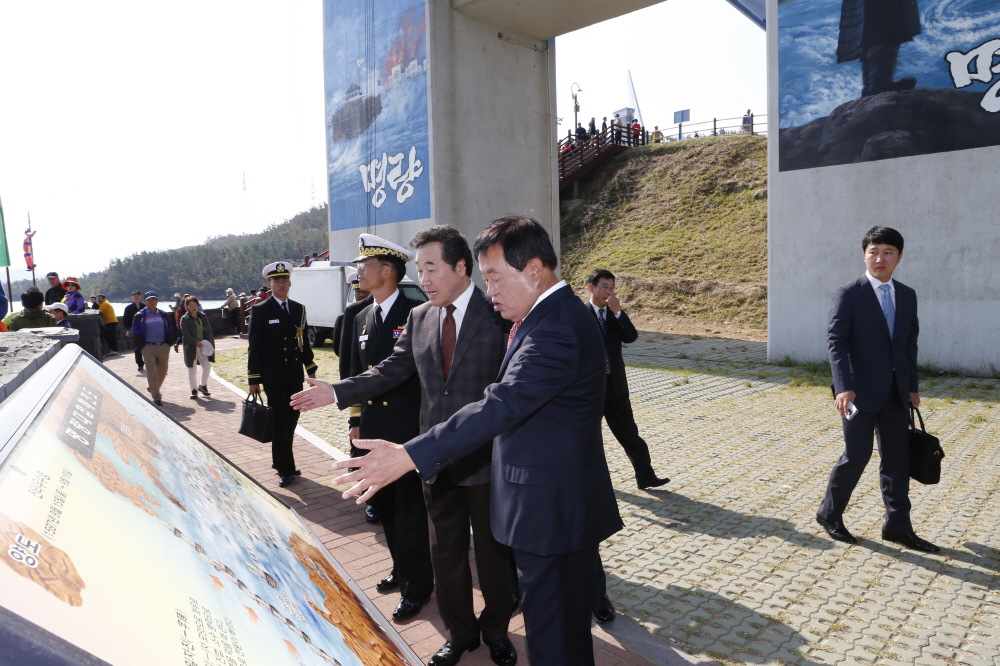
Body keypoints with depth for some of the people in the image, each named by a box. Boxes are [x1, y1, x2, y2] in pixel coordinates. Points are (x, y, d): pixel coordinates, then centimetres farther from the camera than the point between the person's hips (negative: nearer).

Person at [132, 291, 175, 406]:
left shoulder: (163, 314, 11)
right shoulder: (140, 316, 1)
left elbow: (170, 331, 15)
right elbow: (135, 334, 0)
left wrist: (168, 344, 6)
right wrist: (142, 347, -7)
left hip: (163, 347, 4)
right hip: (148, 348, -4)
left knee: (162, 371, 9)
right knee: (152, 373, -6)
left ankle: (153, 389, 33)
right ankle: (156, 397, -6)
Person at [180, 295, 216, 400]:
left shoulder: (203, 316, 9)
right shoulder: (184, 319, -4)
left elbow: (208, 330, 11)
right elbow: (185, 334, -13)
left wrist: (211, 343, 1)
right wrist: (196, 342, -24)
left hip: (204, 346, 3)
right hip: (191, 347, -3)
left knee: (207, 367, -5)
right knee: (192, 370, 4)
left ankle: (203, 386, 17)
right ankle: (194, 390, 16)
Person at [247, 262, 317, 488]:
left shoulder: (298, 308, 9)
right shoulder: (260, 310, -4)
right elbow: (254, 347, -6)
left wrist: (311, 368, 10)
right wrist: (253, 379, -8)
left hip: (295, 374, 5)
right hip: (273, 376, -5)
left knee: (291, 420, 11)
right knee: (280, 423, 0)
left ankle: (281, 460, 27)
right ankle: (285, 469, 8)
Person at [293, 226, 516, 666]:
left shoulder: (498, 314, -11)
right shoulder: (419, 318, 4)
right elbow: (391, 371, 6)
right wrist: (338, 391, -4)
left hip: (487, 460, -4)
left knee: (494, 552, 15)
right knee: (446, 552, 18)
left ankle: (496, 629, 41)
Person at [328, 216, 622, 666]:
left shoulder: (557, 329, -25)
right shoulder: (557, 314, 9)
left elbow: (502, 405, -37)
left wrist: (409, 456, -40)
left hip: (552, 508, -10)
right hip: (562, 499, 10)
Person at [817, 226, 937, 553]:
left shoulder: (907, 295, 10)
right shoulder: (848, 294, -8)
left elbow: (909, 343, 15)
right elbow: (835, 340, -15)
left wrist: (912, 386, 12)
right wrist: (844, 386, -25)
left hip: (895, 391, 6)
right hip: (861, 390, -6)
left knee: (897, 458, 9)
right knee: (857, 455, 1)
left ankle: (898, 525, 20)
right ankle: (830, 513, 19)